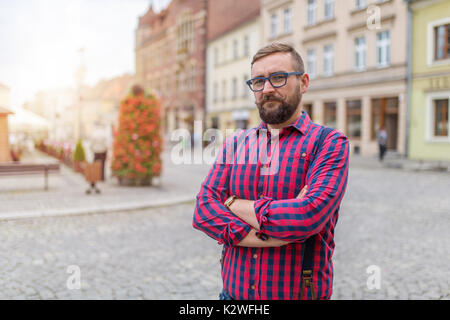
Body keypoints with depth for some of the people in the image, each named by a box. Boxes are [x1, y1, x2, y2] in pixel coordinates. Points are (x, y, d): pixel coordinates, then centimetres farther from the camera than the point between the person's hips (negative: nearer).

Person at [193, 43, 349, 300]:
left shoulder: (330, 143, -9)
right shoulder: (234, 144, 4)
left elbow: (310, 215, -24)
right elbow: (203, 211, -8)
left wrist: (234, 204, -12)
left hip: (297, 292, -3)